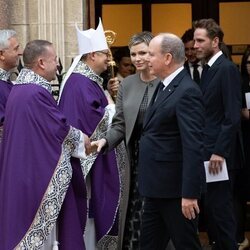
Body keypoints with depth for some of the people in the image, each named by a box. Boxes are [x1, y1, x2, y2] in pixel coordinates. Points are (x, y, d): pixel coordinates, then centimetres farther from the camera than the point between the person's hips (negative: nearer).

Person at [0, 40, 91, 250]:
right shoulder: (36, 93, -21)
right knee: (39, 231, -1)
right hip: (37, 174, -10)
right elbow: (60, 129, -16)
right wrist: (84, 140, 2)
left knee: (25, 226, 14)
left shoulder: (21, 88, 10)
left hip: (23, 169, 10)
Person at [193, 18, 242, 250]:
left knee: (220, 206, -4)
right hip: (208, 150, 9)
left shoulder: (227, 69, -13)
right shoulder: (208, 68, 14)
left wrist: (220, 151, -21)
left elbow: (233, 116, -19)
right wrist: (208, 150, 11)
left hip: (219, 152, -9)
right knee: (211, 205, 12)